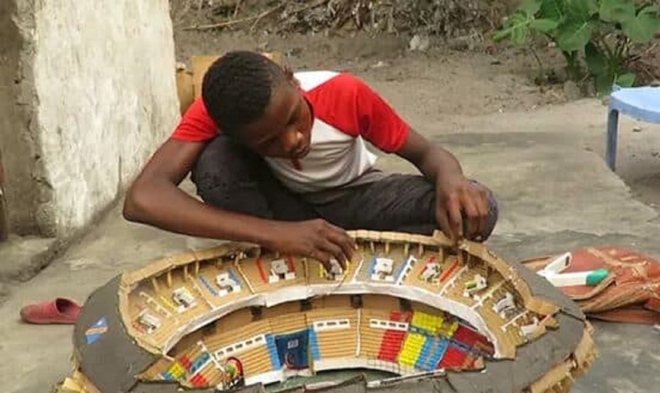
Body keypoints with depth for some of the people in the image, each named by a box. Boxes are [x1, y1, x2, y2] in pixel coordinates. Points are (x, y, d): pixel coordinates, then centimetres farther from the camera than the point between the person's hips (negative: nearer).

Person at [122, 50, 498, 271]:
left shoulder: (345, 93, -29)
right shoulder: (216, 114, -30)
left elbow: (425, 152, -15)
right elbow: (142, 198, -45)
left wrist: (450, 178, -42)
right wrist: (277, 234, -54)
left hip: (353, 199, 1)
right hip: (280, 206, 0)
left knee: (477, 210, -28)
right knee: (215, 161, -35)